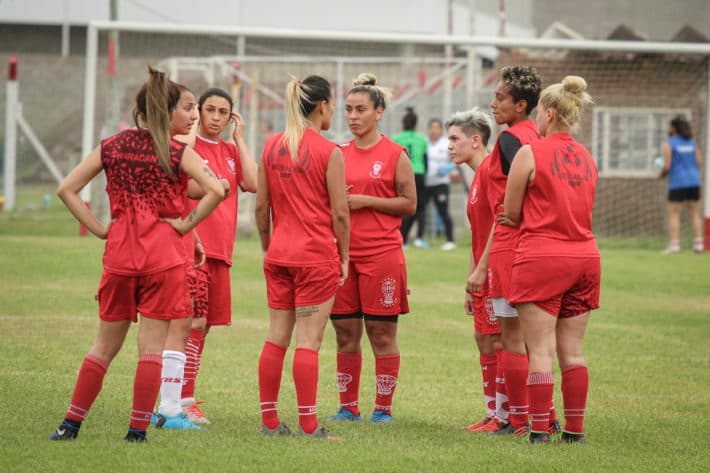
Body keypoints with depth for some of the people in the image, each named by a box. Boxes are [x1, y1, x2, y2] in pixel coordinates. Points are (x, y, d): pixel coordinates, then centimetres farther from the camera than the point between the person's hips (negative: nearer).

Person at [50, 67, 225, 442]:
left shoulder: (110, 147, 5)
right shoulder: (177, 153, -5)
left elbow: (66, 189, 3)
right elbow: (216, 190, -18)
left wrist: (98, 228, 5)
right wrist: (187, 224, -7)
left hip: (119, 256, 3)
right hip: (163, 257, -3)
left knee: (106, 343, 14)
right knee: (151, 345, 2)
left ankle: (71, 423, 13)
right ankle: (138, 430, 0)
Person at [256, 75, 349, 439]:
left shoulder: (272, 147, 6)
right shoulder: (329, 152, -10)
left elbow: (261, 206, 8)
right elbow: (339, 212, -9)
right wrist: (343, 257, 2)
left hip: (278, 255, 5)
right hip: (317, 255, -5)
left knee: (276, 338, 10)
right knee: (309, 341, -4)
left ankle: (270, 421, 14)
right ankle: (308, 426, -3)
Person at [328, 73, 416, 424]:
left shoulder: (395, 154, -2)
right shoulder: (340, 154, 12)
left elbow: (409, 203, -4)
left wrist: (365, 201, -12)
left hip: (381, 253, -4)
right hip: (343, 252, 4)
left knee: (382, 334, 0)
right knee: (345, 333, 6)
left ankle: (383, 408, 7)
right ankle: (348, 406, 14)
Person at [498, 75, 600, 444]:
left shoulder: (529, 154, -7)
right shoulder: (587, 158, 11)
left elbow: (511, 213, -2)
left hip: (541, 257, -6)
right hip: (584, 255, 6)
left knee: (540, 350, -4)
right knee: (572, 350, 10)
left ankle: (539, 430, -5)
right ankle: (575, 429, 10)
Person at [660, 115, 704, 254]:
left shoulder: (669, 144, -7)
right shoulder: (692, 142, 10)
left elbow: (667, 166, -12)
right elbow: (699, 162, 7)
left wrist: (662, 174, 7)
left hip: (677, 183, -5)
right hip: (694, 181, 5)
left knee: (673, 214, -1)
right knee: (694, 213, 11)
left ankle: (674, 244, -8)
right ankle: (698, 243, 7)